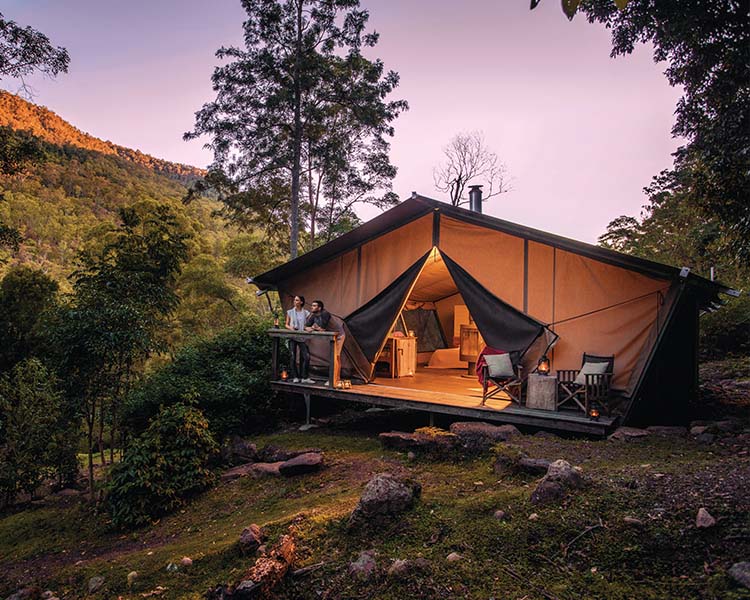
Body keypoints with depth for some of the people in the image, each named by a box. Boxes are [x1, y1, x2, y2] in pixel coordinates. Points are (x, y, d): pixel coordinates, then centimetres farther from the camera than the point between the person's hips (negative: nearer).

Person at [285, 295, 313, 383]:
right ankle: (295, 377, 9)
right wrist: (290, 327, -11)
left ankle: (305, 377, -3)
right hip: (292, 337, 0)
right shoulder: (290, 312, 7)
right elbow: (286, 324, 10)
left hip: (302, 337, 0)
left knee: (306, 356, -9)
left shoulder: (306, 313, 5)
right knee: (293, 357, -1)